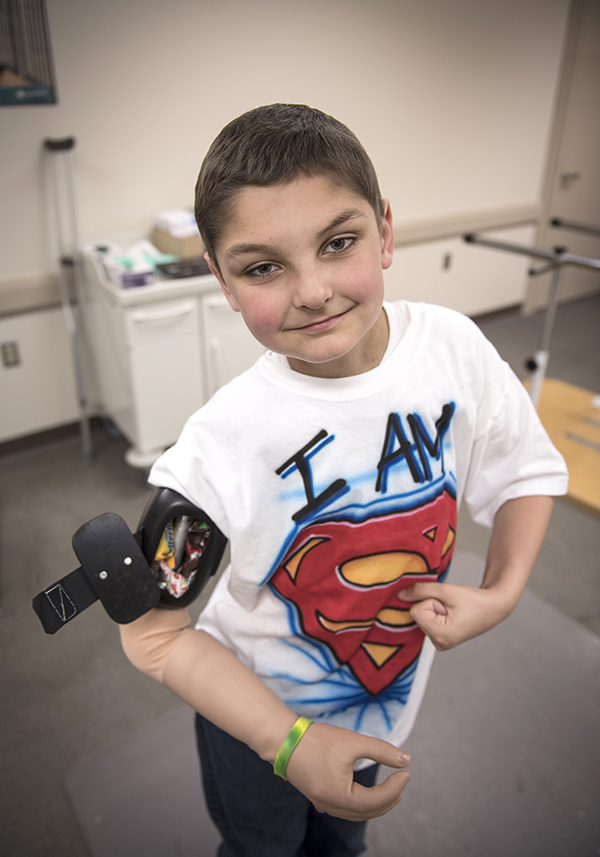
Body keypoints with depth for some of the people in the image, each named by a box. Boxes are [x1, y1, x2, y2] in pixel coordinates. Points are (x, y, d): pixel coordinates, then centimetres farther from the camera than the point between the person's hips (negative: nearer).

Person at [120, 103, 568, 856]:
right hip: (256, 713, -3)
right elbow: (153, 636, -22)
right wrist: (290, 743, -25)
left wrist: (501, 592, -19)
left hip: (390, 693, 4)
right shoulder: (221, 446, -34)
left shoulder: (452, 345, -23)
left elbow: (529, 472, -5)